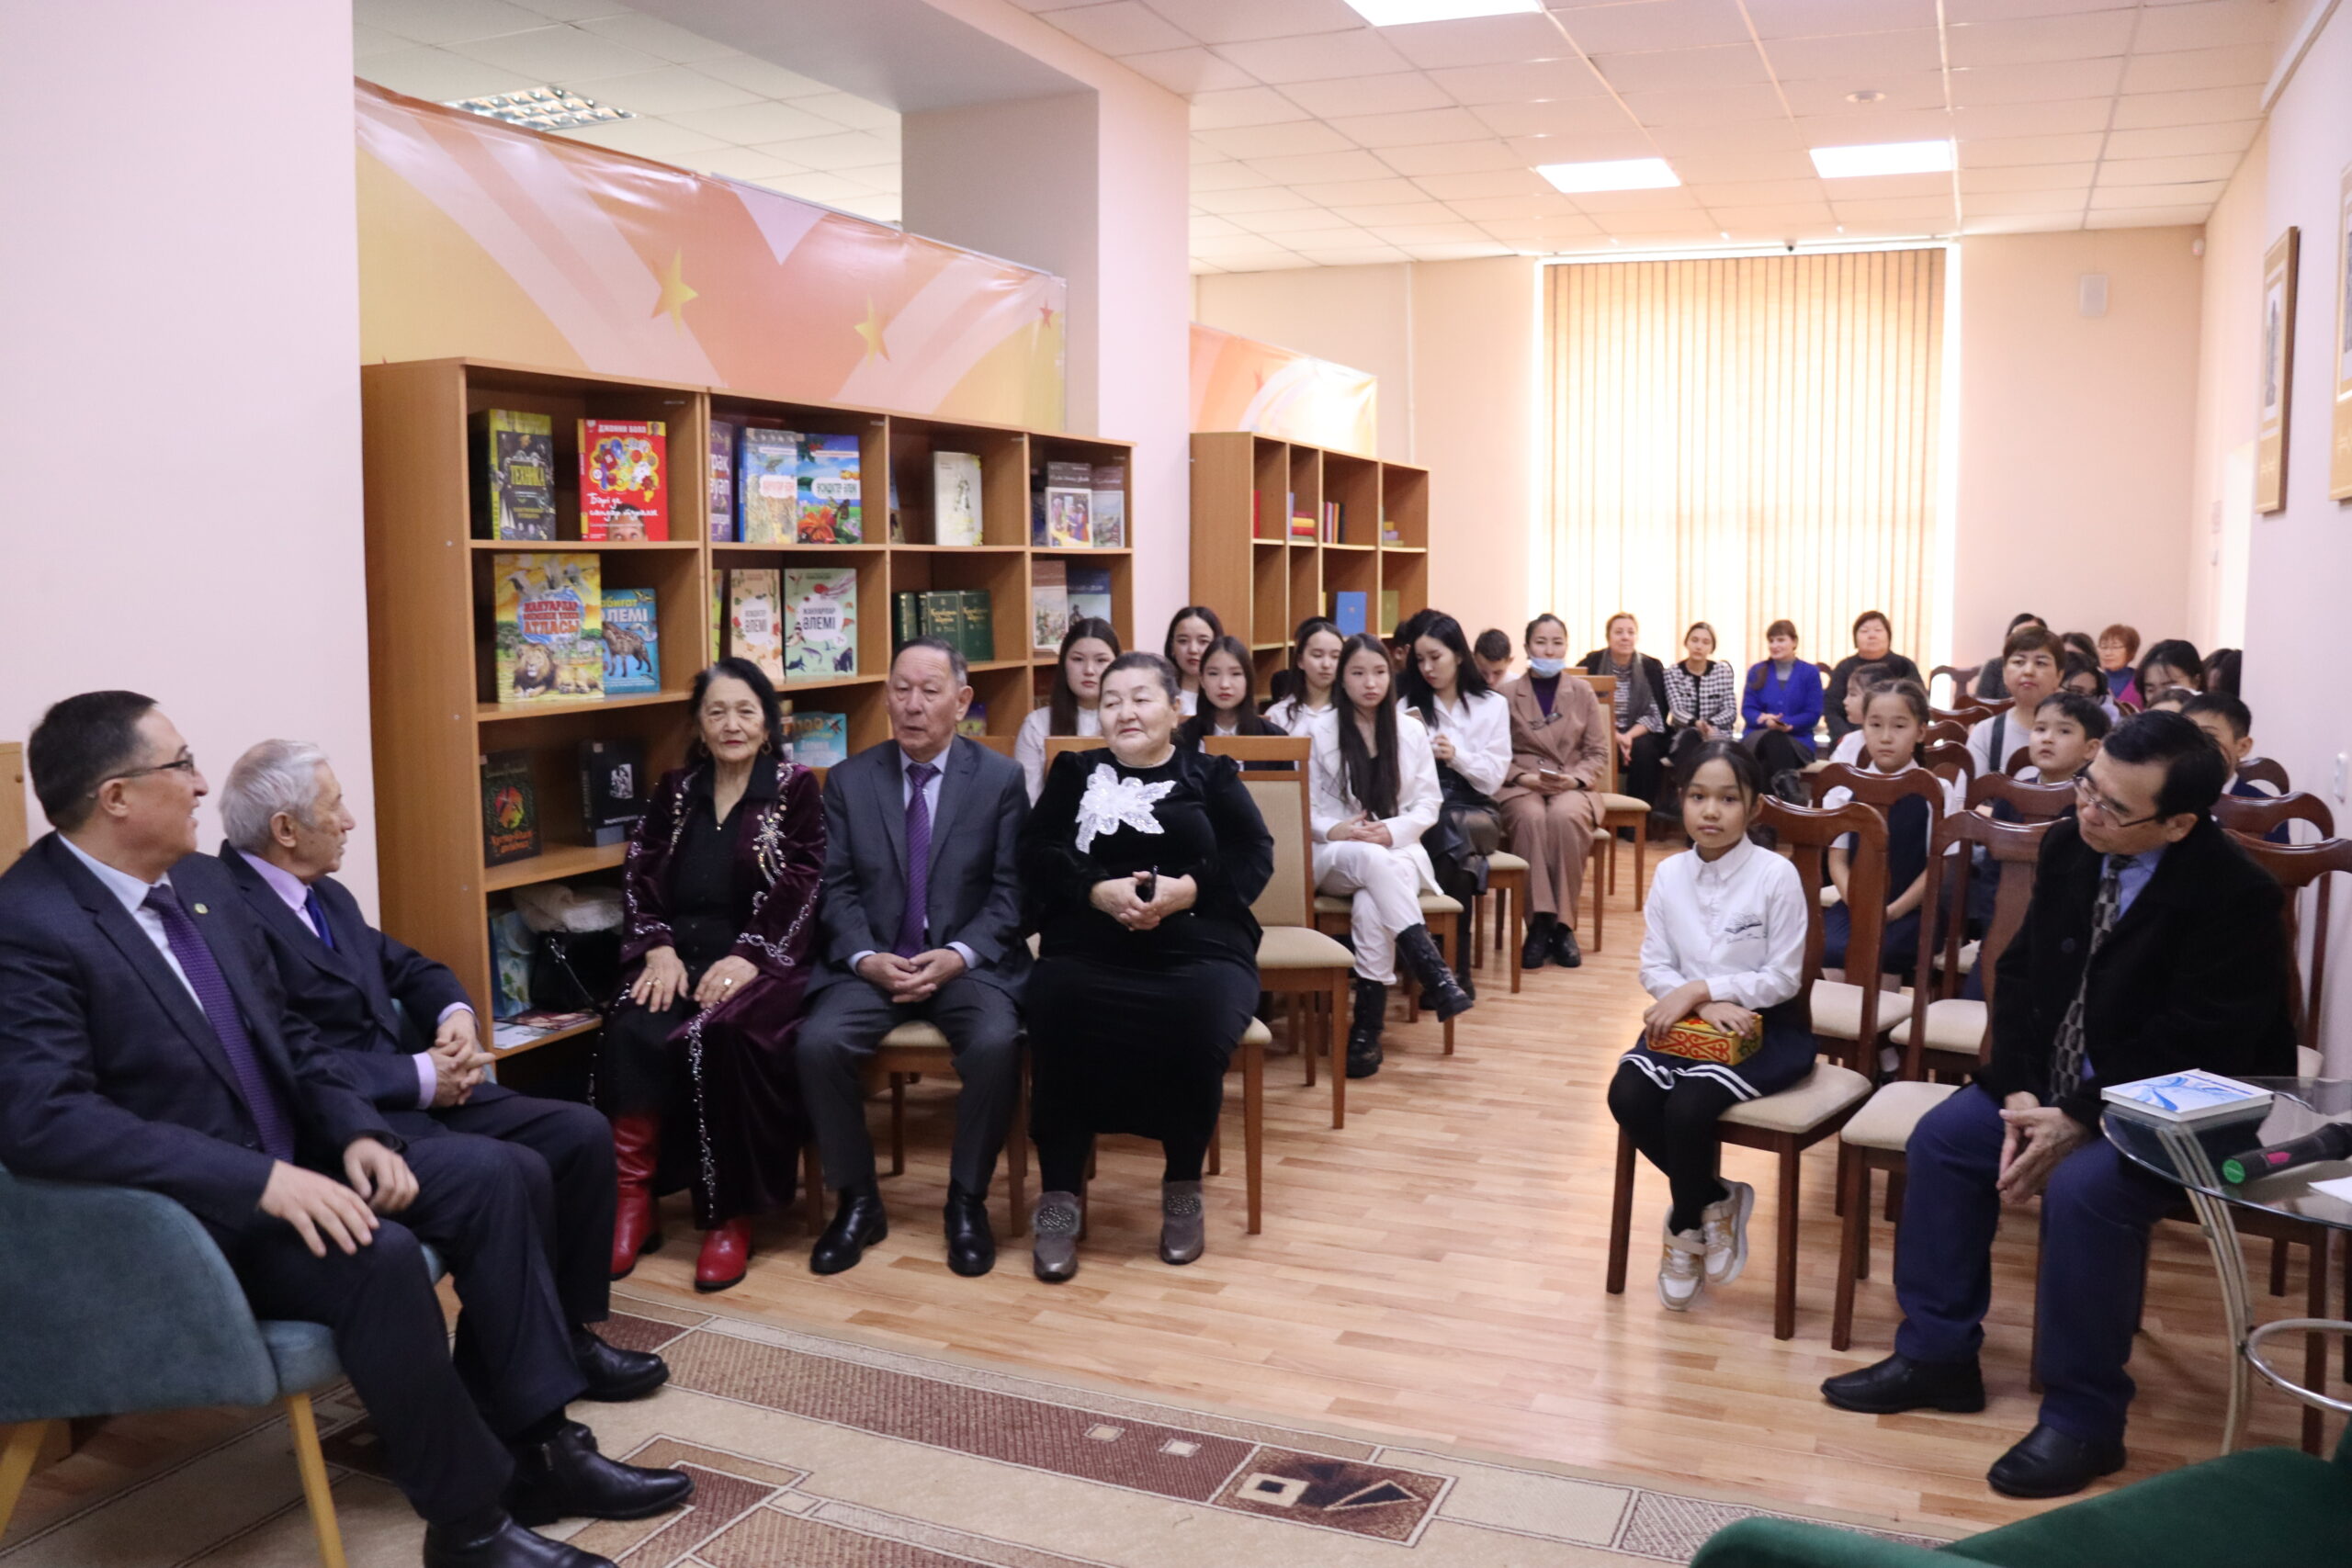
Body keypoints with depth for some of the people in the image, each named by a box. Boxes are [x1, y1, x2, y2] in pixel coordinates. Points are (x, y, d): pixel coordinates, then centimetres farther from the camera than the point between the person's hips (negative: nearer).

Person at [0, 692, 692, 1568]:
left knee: (486, 1175, -3)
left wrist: (357, 1133, -4)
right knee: (376, 1253, -30)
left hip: (287, 1162, 9)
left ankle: (533, 1445, 1)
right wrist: (263, 1178, -33)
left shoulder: (201, 881, 7)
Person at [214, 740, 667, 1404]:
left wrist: (455, 1013, 1)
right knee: (517, 1173, -26)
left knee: (582, 1134, -2)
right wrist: (421, 1077, -19)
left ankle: (571, 1334, 8)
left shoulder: (328, 897, 13)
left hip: (415, 1092, 10)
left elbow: (407, 966, 24)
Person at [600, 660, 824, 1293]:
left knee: (717, 1038, -34)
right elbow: (640, 876, 10)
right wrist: (659, 948, -8)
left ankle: (729, 1218, -21)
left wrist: (748, 958, -18)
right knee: (633, 1036, -28)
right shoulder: (674, 790, 17)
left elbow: (799, 890, -5)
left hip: (759, 959, -3)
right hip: (680, 953, 4)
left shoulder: (795, 789, 4)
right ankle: (633, 1204, -21)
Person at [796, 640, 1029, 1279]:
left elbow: (1011, 890, -2)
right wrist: (865, 957, -14)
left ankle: (967, 1202, -8)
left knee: (996, 1045, -31)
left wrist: (959, 955, -16)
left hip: (969, 960, -2)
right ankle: (857, 1202, -4)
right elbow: (836, 887, 4)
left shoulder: (1000, 778, 2)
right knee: (819, 1044, -26)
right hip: (872, 960, 2)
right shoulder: (848, 781, 7)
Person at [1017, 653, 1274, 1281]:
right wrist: (1098, 890, -12)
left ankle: (1183, 1189, -7)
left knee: (1197, 1037, -32)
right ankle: (1059, 1200, -15)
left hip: (1200, 949, 0)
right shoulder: (1075, 774, 22)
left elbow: (1254, 856, 6)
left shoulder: (1212, 776, 19)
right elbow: (1037, 854, 7)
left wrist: (1187, 889, -11)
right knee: (1060, 1035, -31)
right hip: (1086, 949, 1)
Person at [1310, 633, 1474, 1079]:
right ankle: (1433, 970, -44)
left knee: (1371, 904, -35)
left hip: (1397, 850, 1)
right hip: (1334, 856, -1)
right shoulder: (1319, 732, 3)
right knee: (1369, 858, -39)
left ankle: (1369, 1024, -30)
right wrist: (1335, 830, -18)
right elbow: (1301, 808, 2)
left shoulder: (1411, 731, 9)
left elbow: (1428, 804, 8)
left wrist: (1392, 831, -12)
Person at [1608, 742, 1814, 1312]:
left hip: (1765, 1026, -4)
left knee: (1689, 1104, -28)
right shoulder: (1669, 873, 1)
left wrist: (1697, 990, -17)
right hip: (1691, 1019, 5)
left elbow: (1782, 977, -12)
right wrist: (1707, 1007, -17)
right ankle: (1715, 1200, 2)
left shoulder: (1776, 875, -12)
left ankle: (1686, 1227, 4)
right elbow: (1654, 968, 1)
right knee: (1628, 1095, -22)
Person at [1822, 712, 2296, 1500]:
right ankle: (1937, 1354, 10)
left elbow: (2196, 1049, -23)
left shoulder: (2236, 894, -22)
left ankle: (2083, 1419, -12)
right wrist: (2021, 1093, -9)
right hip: (2060, 1081, 8)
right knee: (1942, 1136, -4)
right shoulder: (2069, 847, -3)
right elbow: (2021, 973, 4)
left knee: (2083, 1186, -31)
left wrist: (2079, 1122, -25)